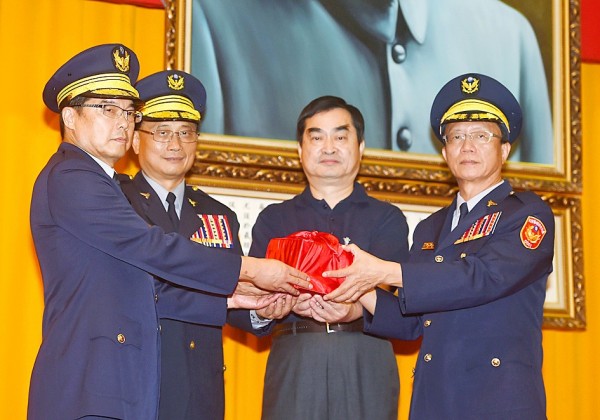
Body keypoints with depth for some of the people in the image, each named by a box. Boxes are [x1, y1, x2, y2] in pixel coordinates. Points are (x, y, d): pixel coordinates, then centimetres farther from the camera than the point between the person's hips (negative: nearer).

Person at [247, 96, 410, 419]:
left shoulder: (387, 219, 14)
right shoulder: (273, 220, 17)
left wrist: (356, 309, -26)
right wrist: (290, 303, -21)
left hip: (365, 365, 0)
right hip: (293, 364, 1)